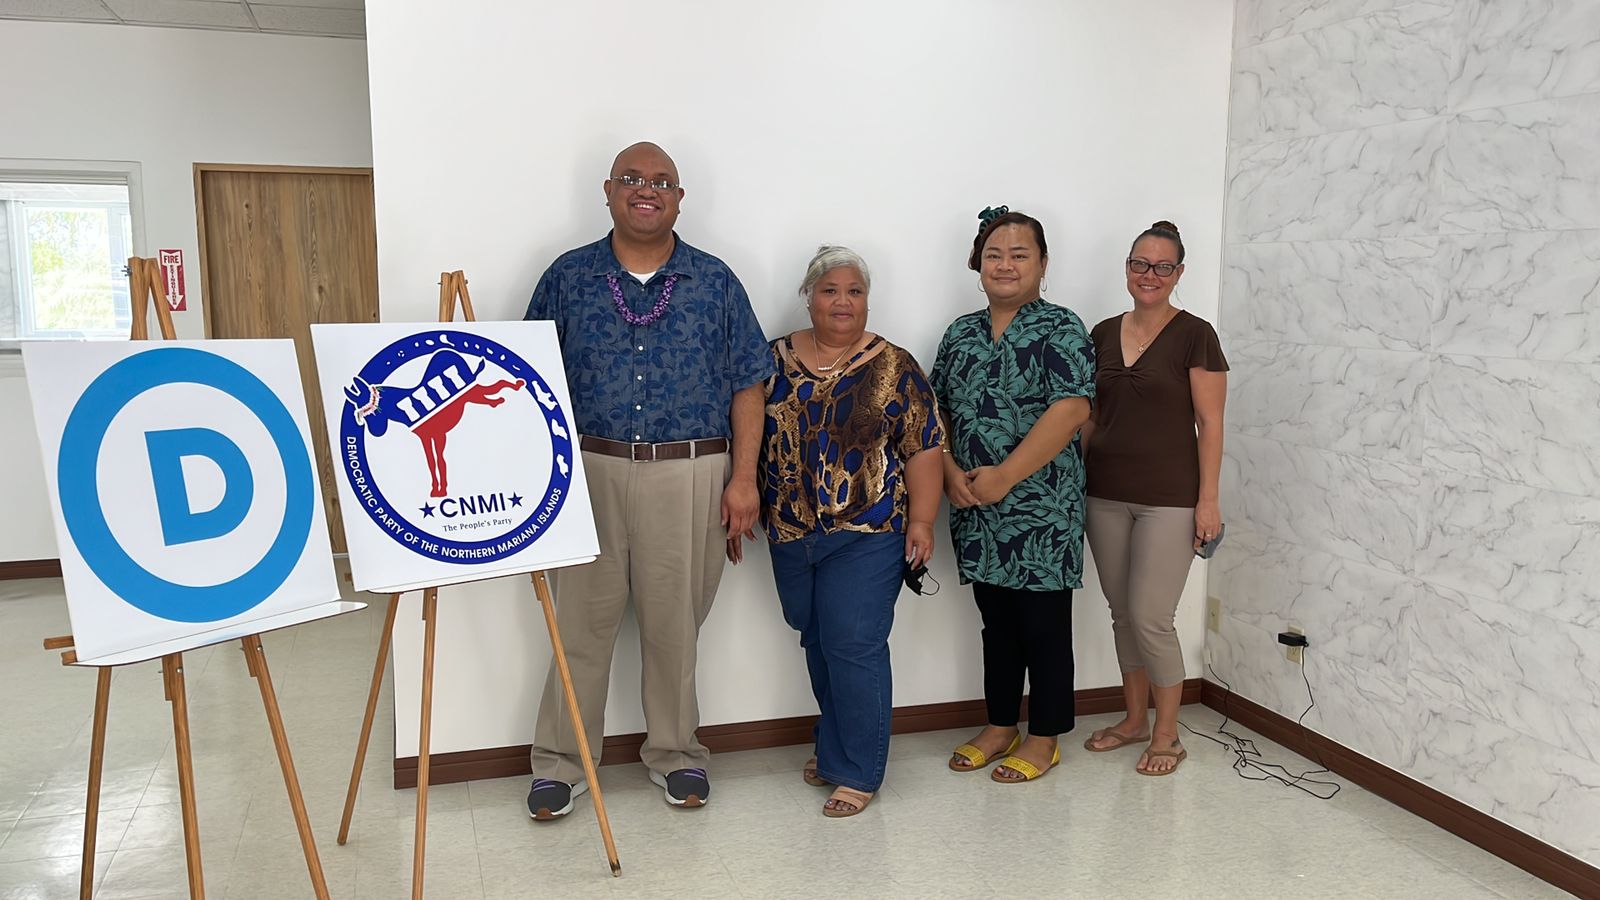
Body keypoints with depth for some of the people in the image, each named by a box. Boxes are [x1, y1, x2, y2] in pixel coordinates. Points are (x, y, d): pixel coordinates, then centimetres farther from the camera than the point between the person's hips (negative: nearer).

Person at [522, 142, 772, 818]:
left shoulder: (715, 281, 6)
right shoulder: (567, 277, 6)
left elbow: (746, 386, 5)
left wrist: (743, 477, -2)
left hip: (689, 476, 0)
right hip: (589, 473, 0)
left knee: (674, 623, 8)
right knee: (581, 620, 5)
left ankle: (675, 753, 26)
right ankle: (561, 762, 20)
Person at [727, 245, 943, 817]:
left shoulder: (894, 369, -2)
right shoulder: (775, 361, 6)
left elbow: (923, 449, -3)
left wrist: (921, 520, -9)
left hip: (868, 534, -4)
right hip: (791, 534, 4)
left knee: (853, 647, -5)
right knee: (817, 642, 15)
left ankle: (857, 772, 10)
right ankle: (835, 749, 34)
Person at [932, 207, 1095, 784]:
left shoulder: (1060, 329, -7)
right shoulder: (962, 333, 11)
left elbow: (1071, 410, -18)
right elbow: (937, 410, 11)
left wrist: (1005, 476, -20)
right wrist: (952, 474, -6)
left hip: (1042, 510, -5)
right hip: (975, 508, 6)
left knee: (1044, 625, 5)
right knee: (997, 621, 16)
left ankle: (1045, 740, 19)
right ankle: (1000, 727, 30)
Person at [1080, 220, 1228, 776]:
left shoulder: (1194, 336, -5)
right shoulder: (1103, 335, 9)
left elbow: (1210, 424, -7)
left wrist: (1208, 500, -11)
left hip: (1168, 499, -5)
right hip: (1105, 496, 5)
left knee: (1151, 619, -4)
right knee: (1122, 614, 13)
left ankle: (1166, 736, 14)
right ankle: (1134, 720, 29)